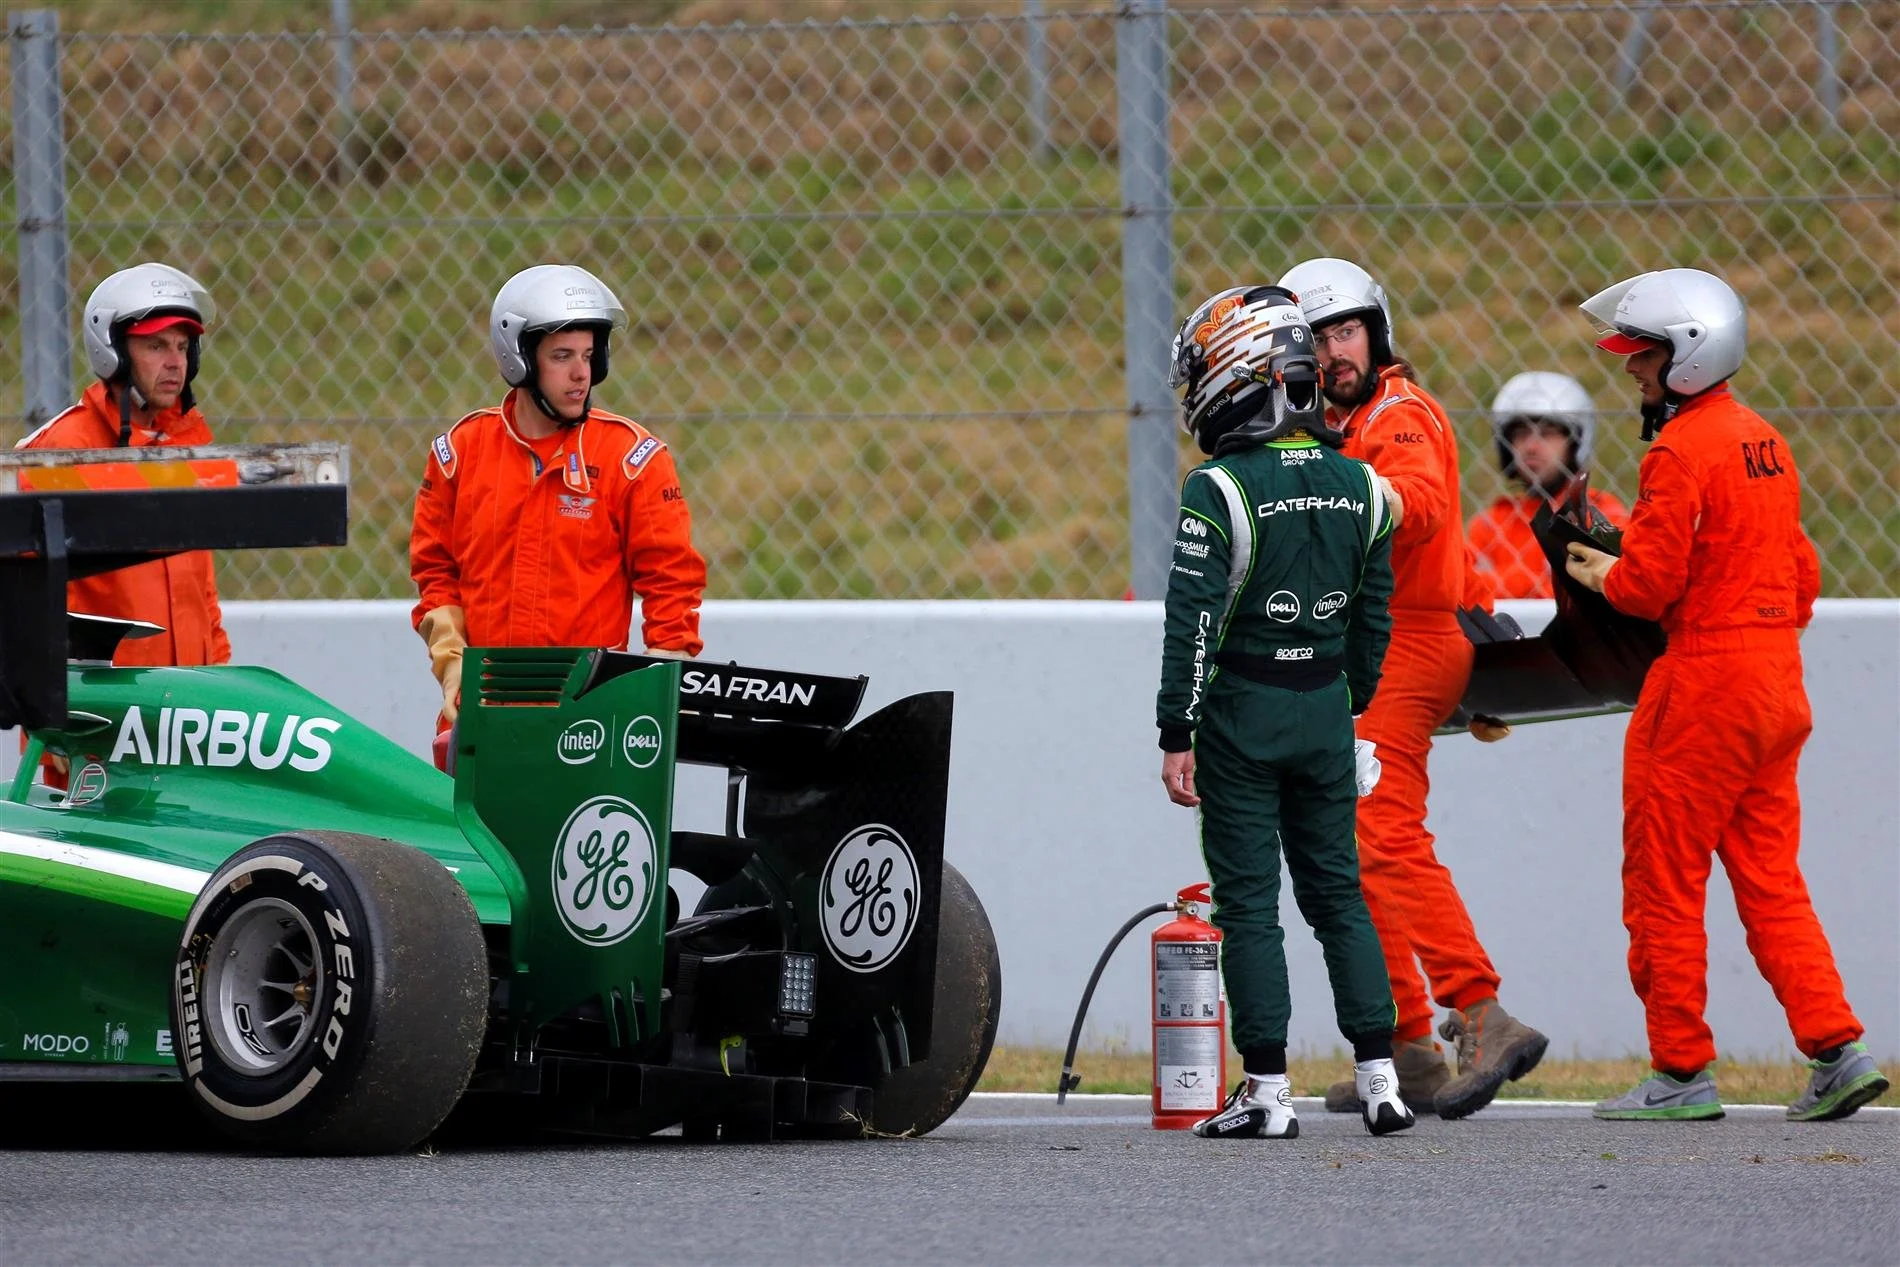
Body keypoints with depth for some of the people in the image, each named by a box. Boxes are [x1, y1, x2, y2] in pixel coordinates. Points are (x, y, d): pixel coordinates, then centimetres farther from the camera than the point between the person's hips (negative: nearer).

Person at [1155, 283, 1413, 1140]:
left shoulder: (1219, 491, -14)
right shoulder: (1358, 487, 4)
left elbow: (1193, 621, -15)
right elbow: (1374, 613, 12)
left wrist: (1177, 733, -11)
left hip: (1242, 712, -5)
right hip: (1325, 712, 5)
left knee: (1248, 901, 0)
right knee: (1338, 891, 13)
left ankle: (1267, 1091, -2)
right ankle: (1378, 1076, 8)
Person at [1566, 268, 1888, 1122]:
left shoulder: (1679, 453, -15)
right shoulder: (1766, 442, 12)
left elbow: (1649, 585, -17)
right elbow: (1802, 575, 17)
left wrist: (1598, 574, 3)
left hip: (1703, 686, -8)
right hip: (1778, 681, 8)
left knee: (1665, 883, 1)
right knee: (1770, 880, 11)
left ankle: (1682, 1073, 4)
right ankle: (1836, 1049, 1)